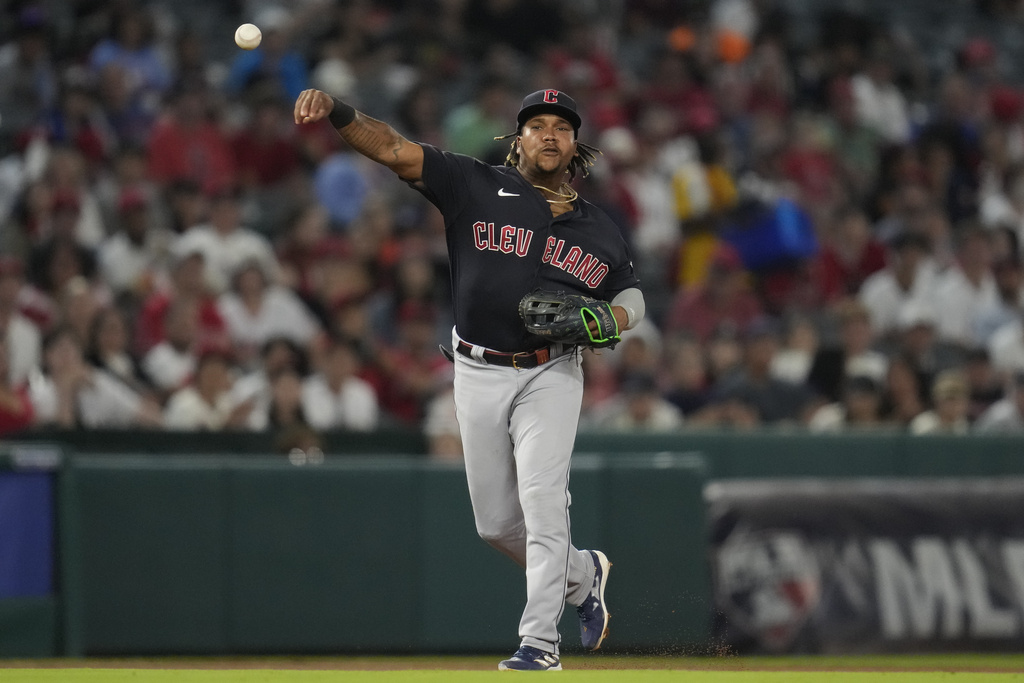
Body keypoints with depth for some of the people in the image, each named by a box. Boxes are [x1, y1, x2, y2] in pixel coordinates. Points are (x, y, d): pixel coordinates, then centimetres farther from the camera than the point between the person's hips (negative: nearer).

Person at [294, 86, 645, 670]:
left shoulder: (599, 229, 5)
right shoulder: (477, 188, -3)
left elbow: (631, 295, 18)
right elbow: (393, 150, -12)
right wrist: (338, 112, -29)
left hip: (551, 375, -1)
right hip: (480, 374, 1)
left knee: (542, 500, -16)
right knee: (497, 523, 8)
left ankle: (541, 639, -14)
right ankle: (583, 573, 35)